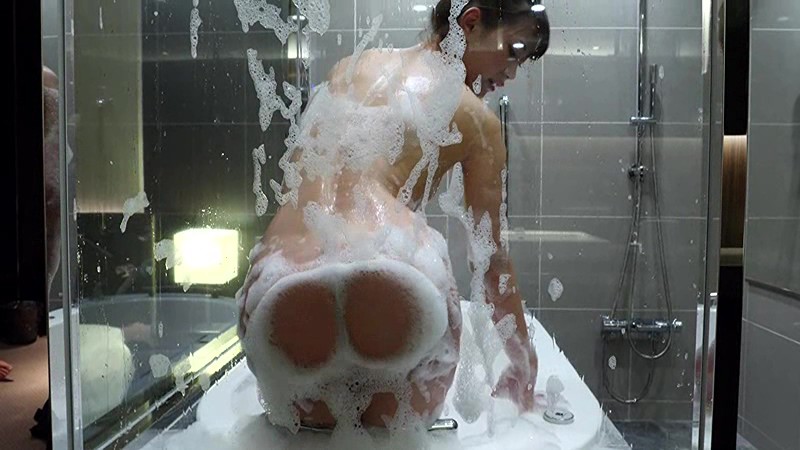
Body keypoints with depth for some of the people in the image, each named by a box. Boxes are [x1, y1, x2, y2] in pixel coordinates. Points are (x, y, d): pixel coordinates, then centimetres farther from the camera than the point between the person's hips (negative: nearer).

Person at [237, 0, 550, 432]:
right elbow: (491, 258, 19)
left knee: (315, 433, 27)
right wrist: (524, 361, 32)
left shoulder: (350, 67, 25)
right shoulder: (476, 118, 14)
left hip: (279, 286, 4)